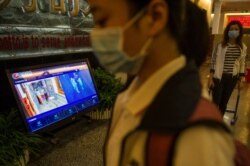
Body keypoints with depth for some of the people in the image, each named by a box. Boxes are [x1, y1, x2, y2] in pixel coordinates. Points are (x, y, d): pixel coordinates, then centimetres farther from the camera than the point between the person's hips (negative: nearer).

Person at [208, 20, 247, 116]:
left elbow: (242, 64, 9)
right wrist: (210, 78, -9)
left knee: (224, 102, 14)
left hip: (232, 78, 3)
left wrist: (241, 80, 8)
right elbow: (214, 62, -5)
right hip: (219, 77, -3)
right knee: (216, 102, -2)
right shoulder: (220, 45, -6)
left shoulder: (243, 48, 4)